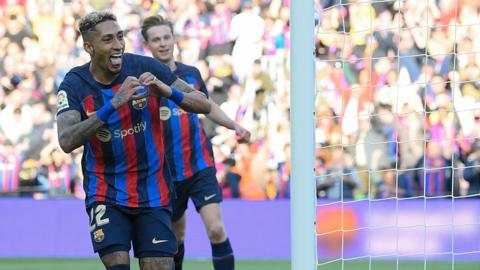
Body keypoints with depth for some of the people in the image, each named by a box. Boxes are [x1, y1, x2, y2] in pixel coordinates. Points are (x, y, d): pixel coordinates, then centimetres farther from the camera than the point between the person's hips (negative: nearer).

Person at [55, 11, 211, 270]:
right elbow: (66, 141, -27)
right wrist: (114, 103, -36)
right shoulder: (74, 85, -10)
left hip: (153, 190, 1)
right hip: (106, 194, -1)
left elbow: (204, 104, -5)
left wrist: (169, 91, -26)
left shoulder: (146, 68, -8)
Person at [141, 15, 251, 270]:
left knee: (216, 230, -14)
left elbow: (207, 106, 22)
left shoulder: (191, 74, 5)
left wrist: (235, 126, 8)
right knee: (176, 235, 12)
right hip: (168, 171, -1)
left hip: (201, 166, 1)